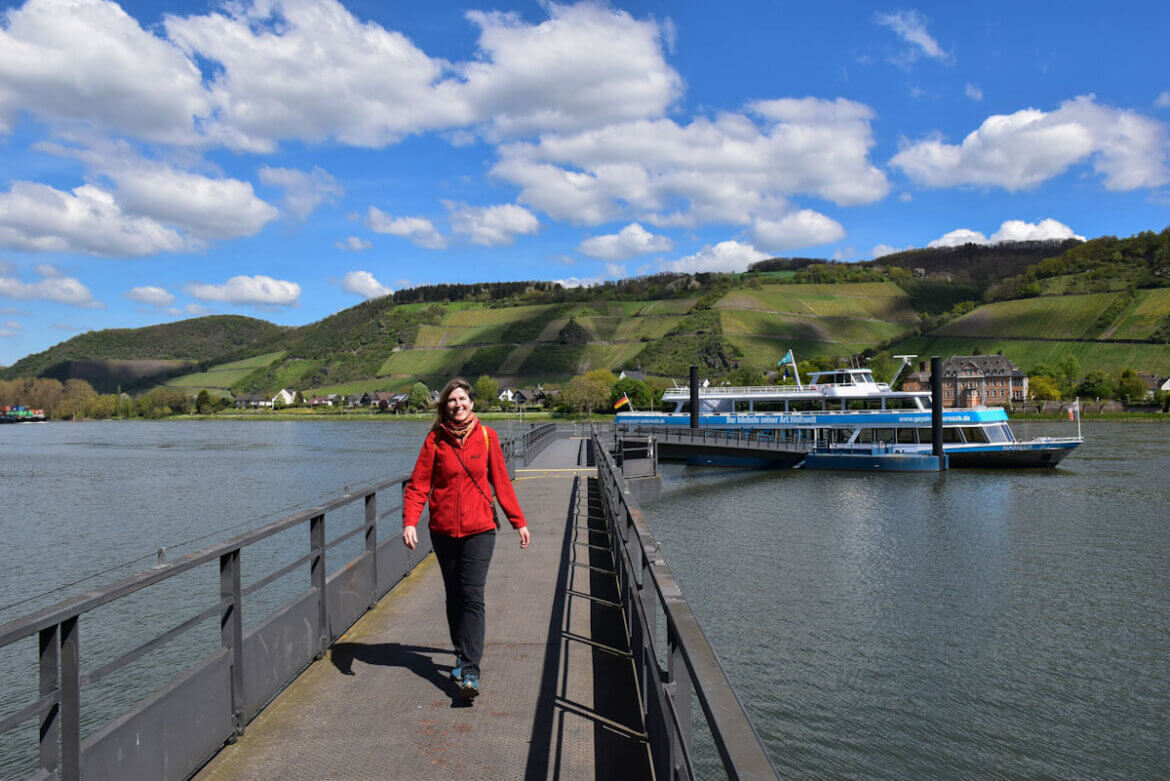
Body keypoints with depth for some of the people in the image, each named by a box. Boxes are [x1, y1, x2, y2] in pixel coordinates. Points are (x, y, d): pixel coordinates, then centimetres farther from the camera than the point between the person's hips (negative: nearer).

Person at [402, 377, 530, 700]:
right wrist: (410, 521, -17)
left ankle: (470, 671, -9)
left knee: (472, 597, -9)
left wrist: (518, 521, 9)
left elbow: (501, 482, 6)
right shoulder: (435, 440, -1)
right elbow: (419, 484, -3)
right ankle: (462, 656, 30)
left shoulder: (486, 436, 0)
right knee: (454, 597, 13)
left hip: (479, 530, -2)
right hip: (443, 531, 2)